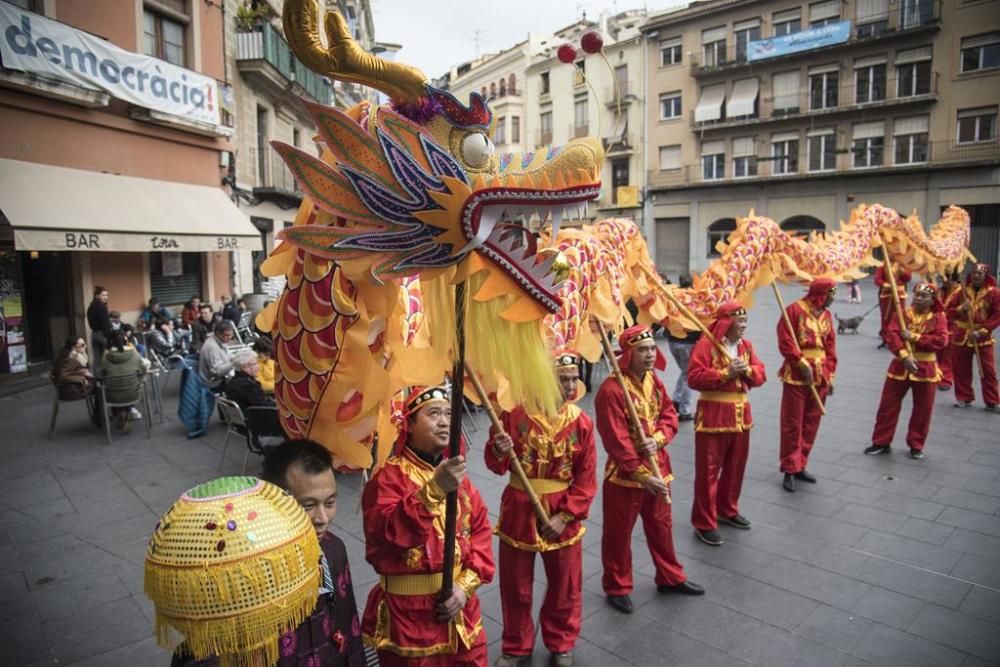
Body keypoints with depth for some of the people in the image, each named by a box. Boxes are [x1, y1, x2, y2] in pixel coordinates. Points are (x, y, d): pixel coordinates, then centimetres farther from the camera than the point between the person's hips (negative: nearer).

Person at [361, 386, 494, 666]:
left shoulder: (456, 472, 5)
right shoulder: (390, 474, -13)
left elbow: (480, 530, 4)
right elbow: (386, 532, -28)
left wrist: (466, 584, -7)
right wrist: (434, 489, -37)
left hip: (459, 604, 5)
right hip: (409, 609, -5)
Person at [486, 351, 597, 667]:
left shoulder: (581, 422, -9)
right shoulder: (515, 413, -14)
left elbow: (587, 478, -6)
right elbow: (497, 466, -7)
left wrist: (566, 515, -12)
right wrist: (498, 452, -30)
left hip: (562, 514, 1)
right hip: (518, 510, -1)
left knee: (565, 585, 17)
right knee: (515, 585, 15)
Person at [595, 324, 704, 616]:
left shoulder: (654, 381, 2)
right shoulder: (611, 389, -23)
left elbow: (669, 414, 6)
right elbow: (616, 441, -24)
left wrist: (658, 439, -16)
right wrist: (643, 476, -22)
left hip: (658, 467, 7)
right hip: (625, 475, -7)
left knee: (661, 525, 23)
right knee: (619, 533, 9)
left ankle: (670, 578, 42)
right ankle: (617, 588, 27)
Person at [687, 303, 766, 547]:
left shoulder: (746, 345, 9)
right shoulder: (706, 344, -13)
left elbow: (760, 376, 9)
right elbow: (694, 378, -19)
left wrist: (747, 370, -12)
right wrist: (726, 373, -23)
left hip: (741, 414, 7)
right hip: (713, 415, -7)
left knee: (735, 466, 18)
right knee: (708, 470, 0)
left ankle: (727, 510, 38)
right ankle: (704, 523, 10)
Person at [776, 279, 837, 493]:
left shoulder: (826, 315, 10)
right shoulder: (794, 310, -10)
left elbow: (830, 347, 13)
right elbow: (785, 342, -14)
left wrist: (830, 375, 9)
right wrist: (803, 364, -15)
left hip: (820, 377, 7)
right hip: (797, 376, -6)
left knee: (811, 423, 12)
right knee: (792, 424, 0)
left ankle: (800, 465, 25)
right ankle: (789, 470, 9)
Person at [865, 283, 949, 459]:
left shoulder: (938, 318, -2)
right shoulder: (902, 314, 0)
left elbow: (941, 340, -17)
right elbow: (891, 335, -14)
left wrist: (914, 337, -20)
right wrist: (904, 356, -25)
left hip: (925, 369, -1)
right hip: (900, 366, 1)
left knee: (922, 410, 8)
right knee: (888, 406, 4)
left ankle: (916, 445, 24)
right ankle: (881, 442, 15)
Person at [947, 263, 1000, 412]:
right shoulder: (963, 291, 4)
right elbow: (949, 313, 4)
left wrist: (981, 331, -17)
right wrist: (960, 309, -17)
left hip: (983, 337, -3)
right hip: (961, 336, 3)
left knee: (988, 370, 0)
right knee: (961, 369, 8)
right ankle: (964, 398, 22)